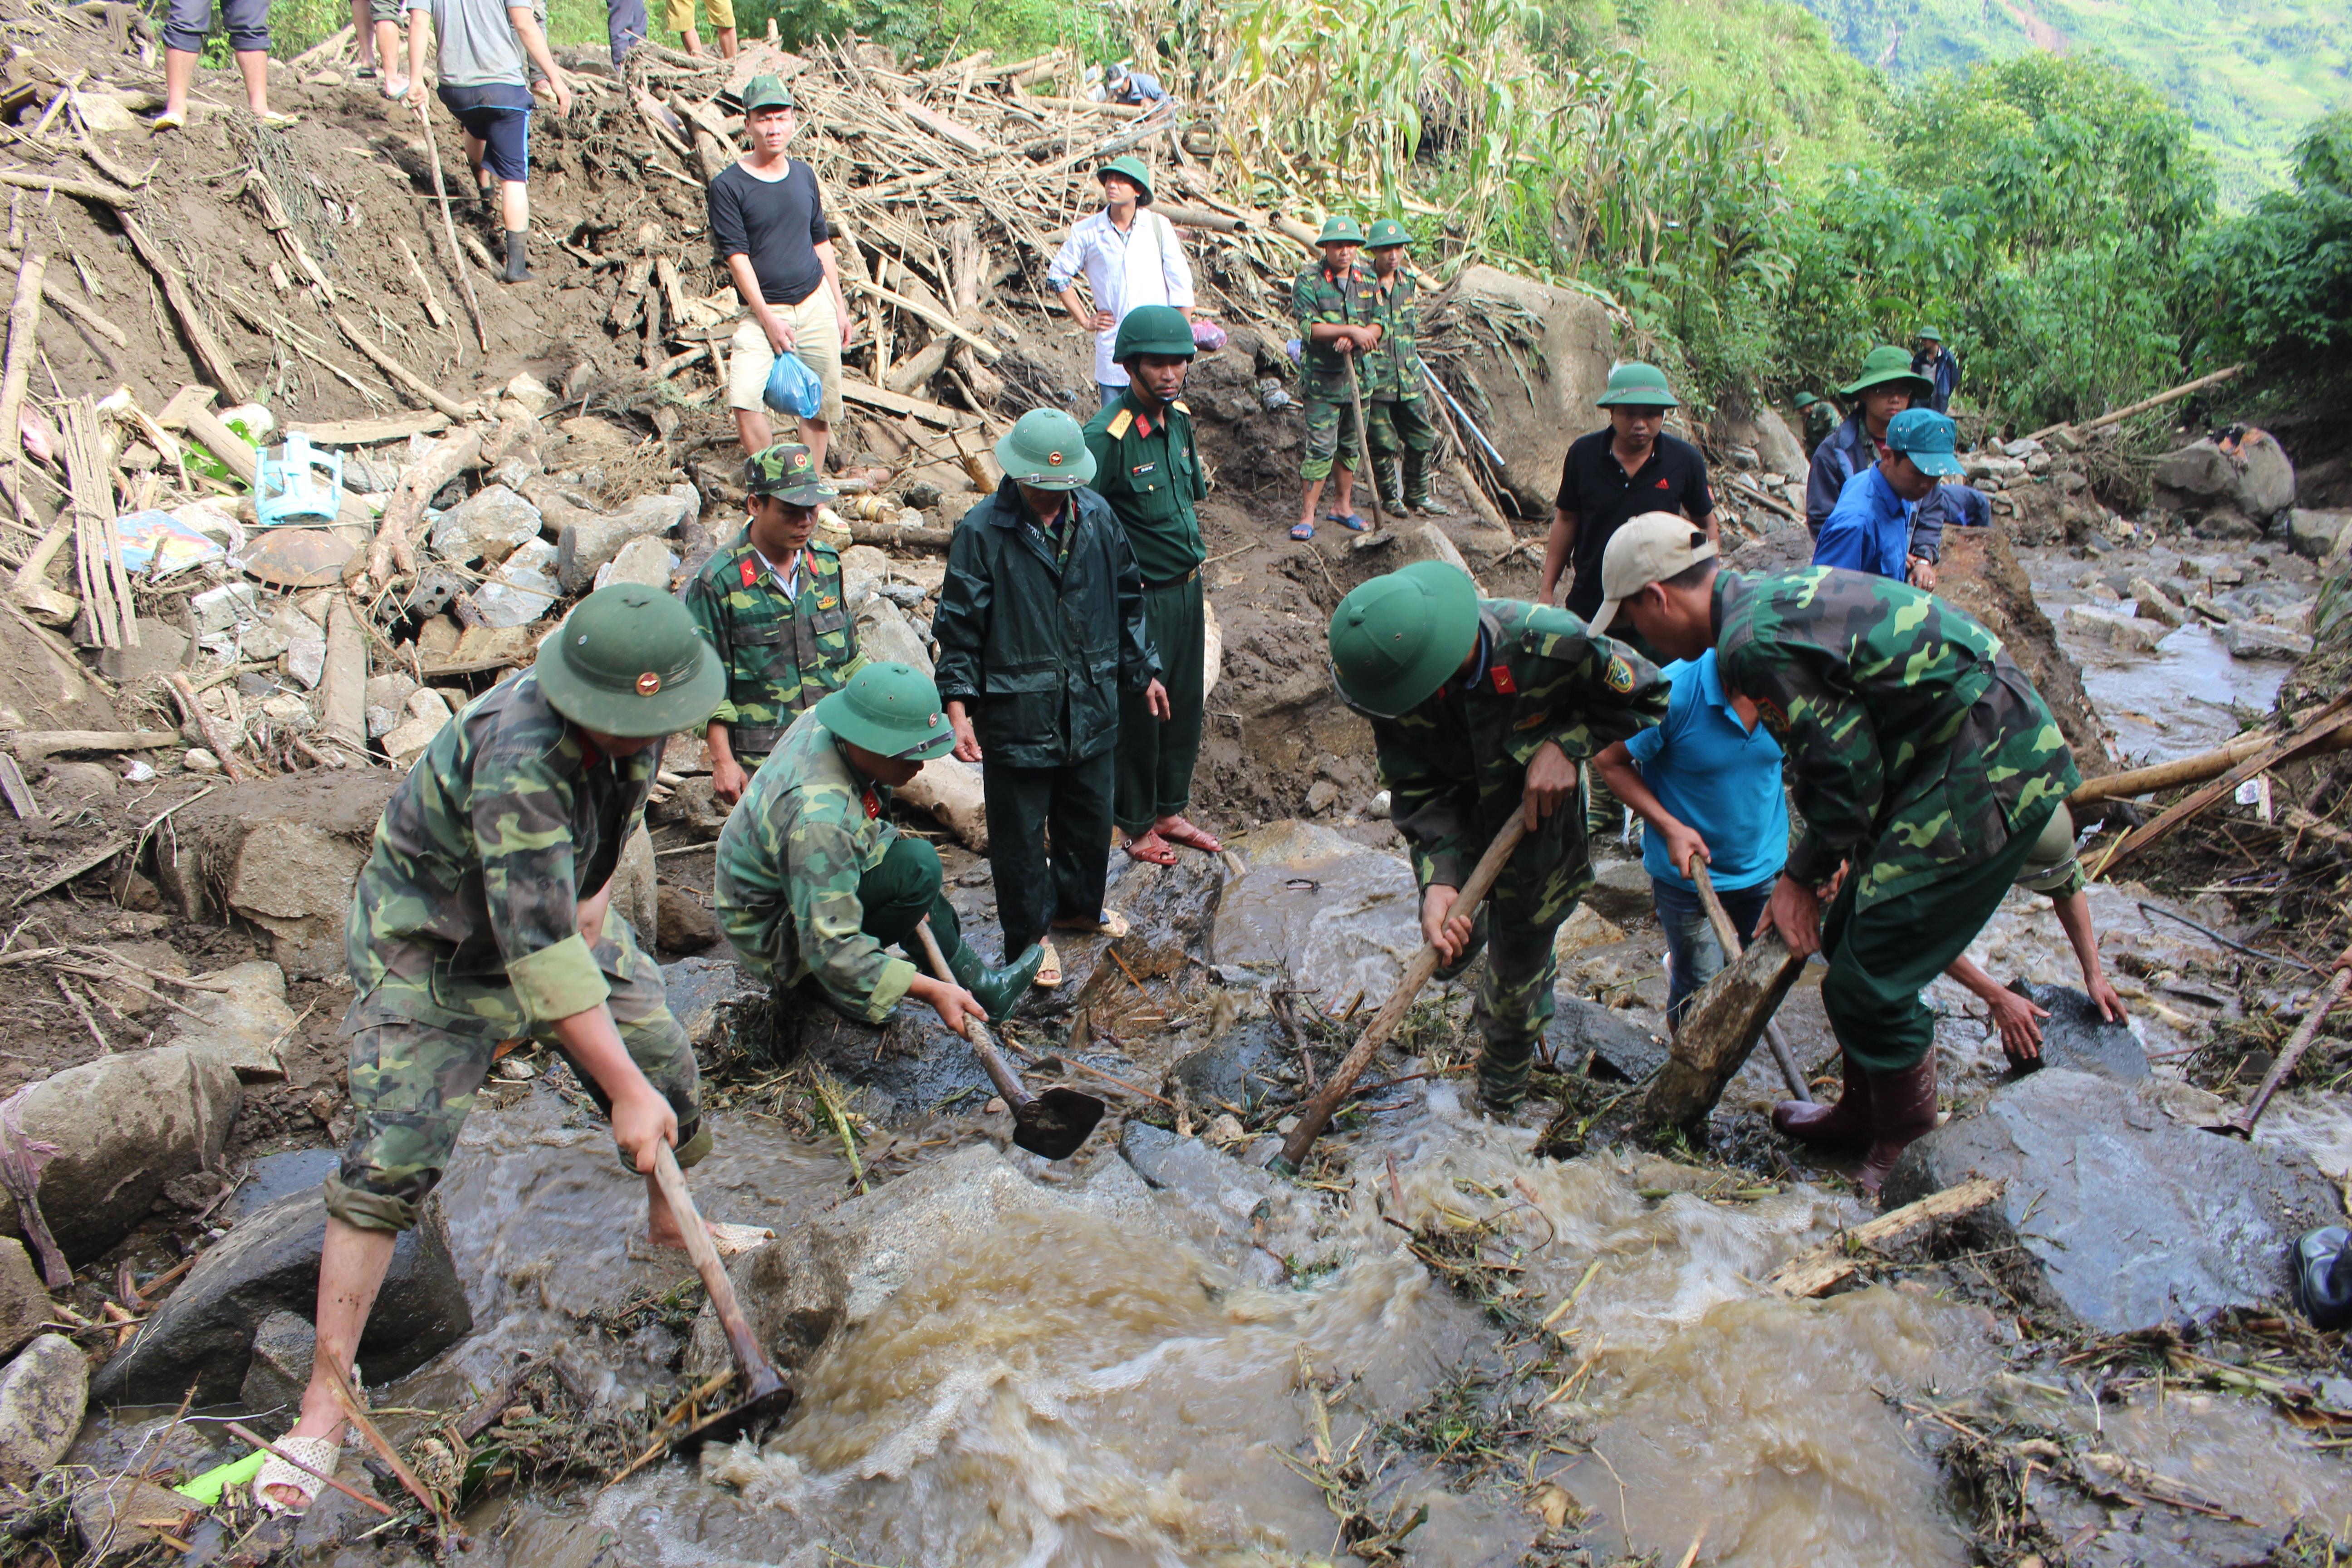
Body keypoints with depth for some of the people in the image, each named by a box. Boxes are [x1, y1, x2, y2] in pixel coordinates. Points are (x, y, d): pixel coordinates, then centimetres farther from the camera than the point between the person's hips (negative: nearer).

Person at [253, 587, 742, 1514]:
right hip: (434, 945, -7)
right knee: (392, 1159, -12)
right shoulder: (520, 757, -40)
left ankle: (667, 1228, 40)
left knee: (668, 1069, 10)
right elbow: (537, 946, -41)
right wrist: (623, 1088, -37)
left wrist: (600, 893, 0)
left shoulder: (636, 716, -15)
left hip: (565, 909, 7)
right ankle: (325, 1399, 1)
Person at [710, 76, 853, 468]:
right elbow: (736, 255, -10)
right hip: (763, 309, -4)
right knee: (744, 399, -21)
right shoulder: (728, 185, -7)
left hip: (816, 303, 4)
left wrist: (839, 304, 15)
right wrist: (768, 319, -15)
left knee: (820, 402, 6)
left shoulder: (804, 174, 8)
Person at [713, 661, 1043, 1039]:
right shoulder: (820, 819, -36)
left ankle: (977, 982, 20)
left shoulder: (823, 724, -11)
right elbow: (831, 949, -35)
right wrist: (931, 991, -36)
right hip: (771, 934, -10)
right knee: (918, 867, -27)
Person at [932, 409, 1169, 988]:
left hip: (1092, 707, 5)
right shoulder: (982, 531, -14)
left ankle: (1078, 903, 45)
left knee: (1091, 817, 20)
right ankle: (1029, 934, 29)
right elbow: (959, 627, -10)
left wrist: (1143, 672, 18)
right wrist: (958, 705, -16)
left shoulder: (1097, 516, 0)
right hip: (1017, 713, -4)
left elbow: (1127, 600, 12)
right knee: (1020, 832, 9)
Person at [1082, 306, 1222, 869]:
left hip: (1187, 588, 7)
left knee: (1185, 705, 16)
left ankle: (1170, 810, 33)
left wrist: (1193, 566, 18)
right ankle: (1136, 826, 24)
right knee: (1139, 712, 6)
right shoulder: (1107, 436, -21)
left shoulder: (1179, 419, 2)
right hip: (1140, 597, -7)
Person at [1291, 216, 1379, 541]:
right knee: (1320, 447, -8)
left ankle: (1344, 507, 25)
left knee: (1352, 444, 12)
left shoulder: (1367, 280, 8)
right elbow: (1309, 327, -15)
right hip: (1322, 377, -5)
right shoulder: (1309, 279, -6)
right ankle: (1307, 516, -3)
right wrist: (1352, 330, -21)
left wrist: (1352, 340, -16)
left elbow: (1376, 326, 4)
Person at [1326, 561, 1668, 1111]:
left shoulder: (1548, 643, -37)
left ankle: (1501, 1097, 43)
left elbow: (1648, 695, -18)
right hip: (1458, 832, 2)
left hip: (1535, 824, -2)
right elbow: (1418, 791, -21)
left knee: (1518, 978, 13)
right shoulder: (1398, 681, -29)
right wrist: (1437, 879, -36)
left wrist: (1566, 743, -32)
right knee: (1447, 955, 21)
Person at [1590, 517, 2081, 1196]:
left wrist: (1802, 874, -2)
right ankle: (1865, 1113, 35)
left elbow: (1846, 770, -17)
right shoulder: (1770, 596, 11)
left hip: (1985, 776, -10)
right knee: (1849, 939, 17)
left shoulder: (1752, 642, -20)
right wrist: (1805, 872, 15)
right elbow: (1828, 749, 16)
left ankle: (1906, 1150, 17)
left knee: (1869, 977, -3)